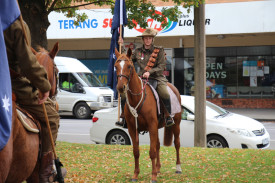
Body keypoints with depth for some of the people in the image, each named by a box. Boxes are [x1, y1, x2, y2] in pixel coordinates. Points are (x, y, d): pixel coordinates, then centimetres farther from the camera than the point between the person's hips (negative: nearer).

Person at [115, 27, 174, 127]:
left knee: (165, 94, -32)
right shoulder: (138, 51, 11)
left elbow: (161, 67, -5)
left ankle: (169, 117, -11)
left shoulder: (159, 50, 1)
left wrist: (149, 72, -18)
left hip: (157, 78, -3)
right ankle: (124, 118, -2)